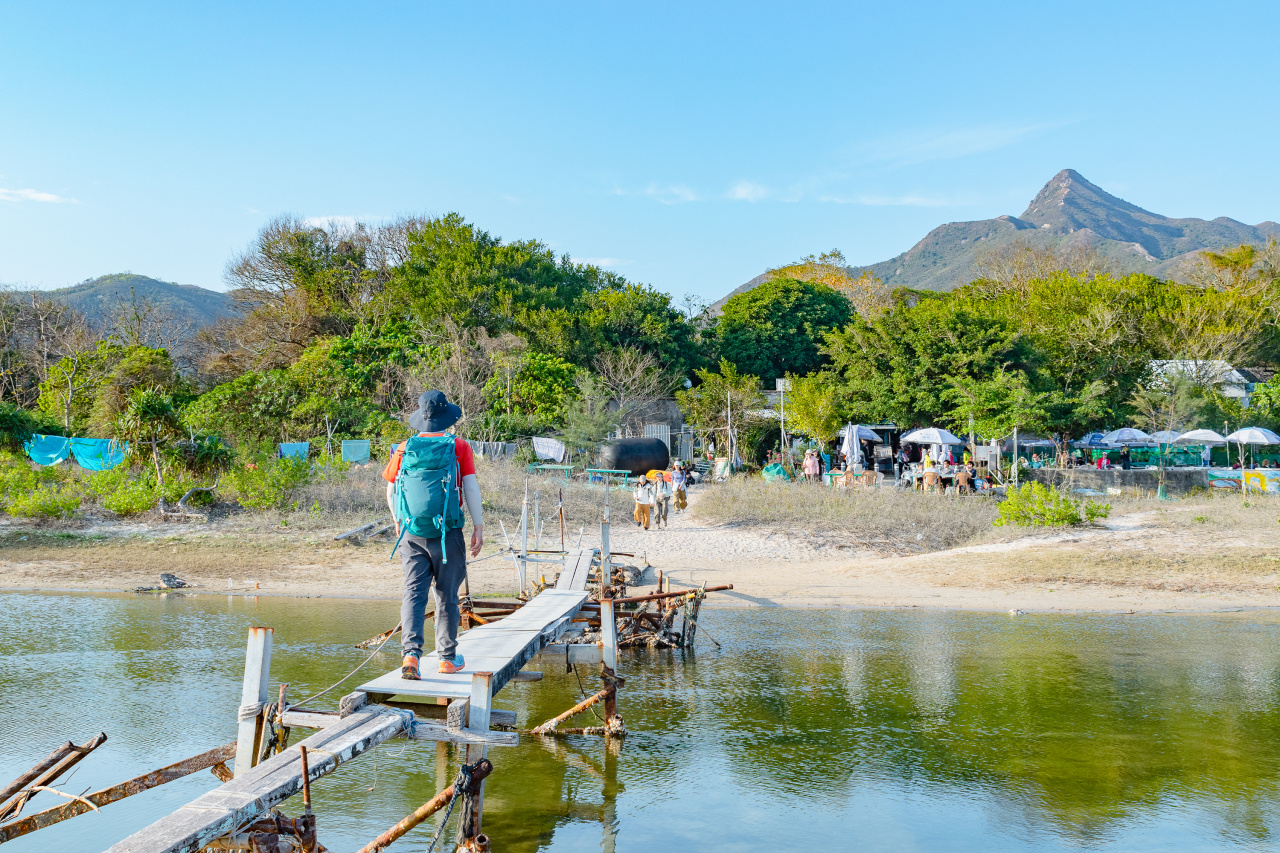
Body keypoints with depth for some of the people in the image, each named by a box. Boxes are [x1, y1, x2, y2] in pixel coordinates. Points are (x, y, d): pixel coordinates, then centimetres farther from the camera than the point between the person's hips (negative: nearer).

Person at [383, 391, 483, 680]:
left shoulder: (404, 449, 8)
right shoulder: (458, 447, 0)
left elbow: (391, 492, 14)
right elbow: (471, 488, -5)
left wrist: (398, 522, 30)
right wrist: (478, 527, -2)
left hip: (411, 534, 2)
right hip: (447, 534, -2)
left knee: (413, 594, 1)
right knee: (446, 596, 9)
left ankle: (411, 653, -15)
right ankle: (448, 657, 19)